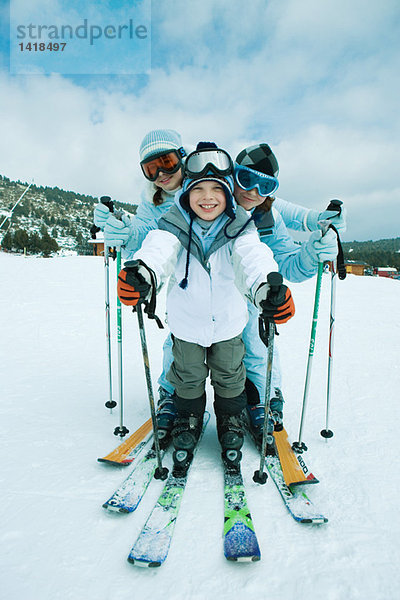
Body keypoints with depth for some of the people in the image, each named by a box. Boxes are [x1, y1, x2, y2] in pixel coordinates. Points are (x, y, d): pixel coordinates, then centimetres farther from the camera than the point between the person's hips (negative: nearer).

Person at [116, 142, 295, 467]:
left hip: (229, 322, 1)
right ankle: (188, 420, 45)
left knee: (230, 376, 19)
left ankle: (231, 421, 46)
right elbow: (159, 248, -36)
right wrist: (143, 270, -61)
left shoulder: (239, 226, -15)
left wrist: (266, 285, -57)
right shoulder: (174, 224, -15)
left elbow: (252, 256, -34)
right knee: (188, 376, 18)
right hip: (186, 322, 0)